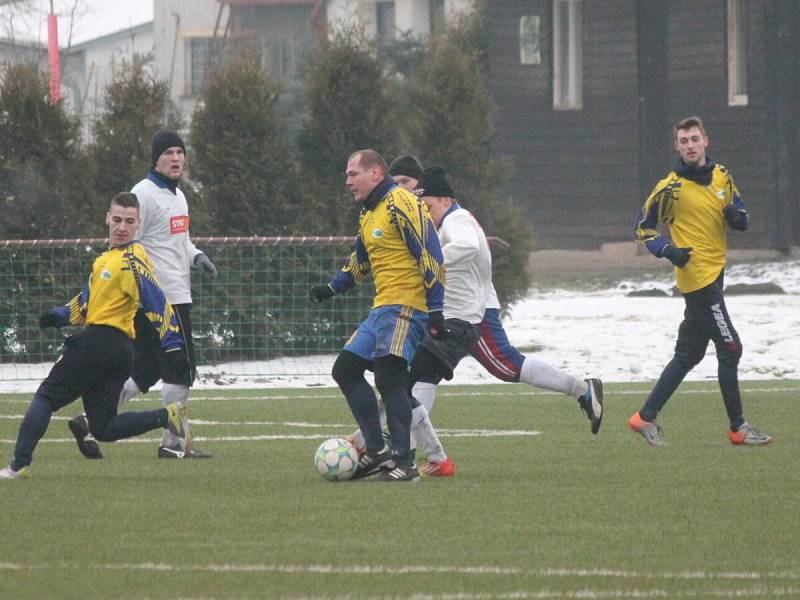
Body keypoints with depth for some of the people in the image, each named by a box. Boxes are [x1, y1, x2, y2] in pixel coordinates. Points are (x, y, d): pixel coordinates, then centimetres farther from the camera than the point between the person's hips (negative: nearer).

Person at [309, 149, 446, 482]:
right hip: (382, 308, 10)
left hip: (405, 307, -10)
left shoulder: (400, 205, -13)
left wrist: (436, 309, -20)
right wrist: (332, 288, 28)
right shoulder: (368, 214, 18)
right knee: (345, 370, 8)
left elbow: (429, 254, -17)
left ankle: (404, 462, -14)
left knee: (388, 377, -18)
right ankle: (376, 451, 9)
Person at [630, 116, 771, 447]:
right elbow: (643, 229, -4)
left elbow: (740, 214, 20)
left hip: (714, 274, 7)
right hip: (697, 277, -7)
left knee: (688, 354, 11)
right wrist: (668, 250, -20)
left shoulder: (721, 177, 9)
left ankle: (646, 417, 17)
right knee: (730, 350, -8)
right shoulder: (671, 188, -10)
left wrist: (738, 216, -4)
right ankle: (737, 428, -1)